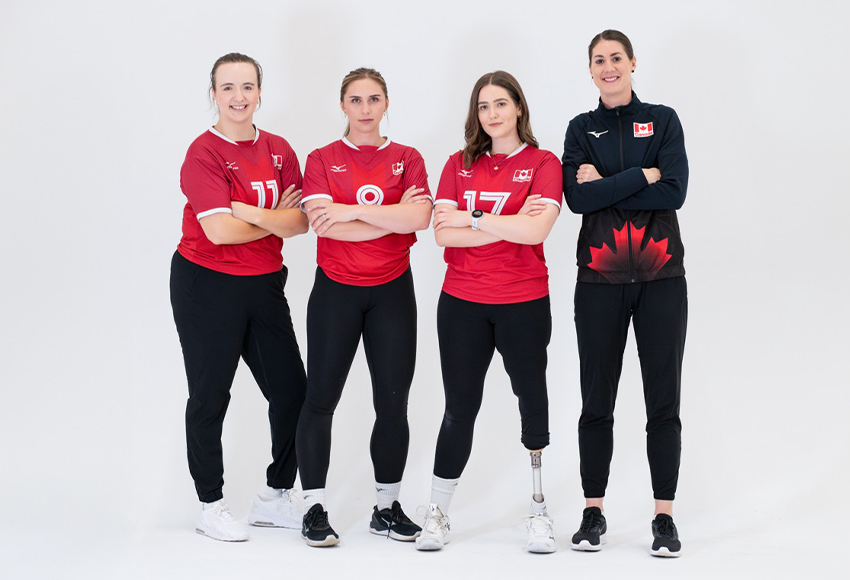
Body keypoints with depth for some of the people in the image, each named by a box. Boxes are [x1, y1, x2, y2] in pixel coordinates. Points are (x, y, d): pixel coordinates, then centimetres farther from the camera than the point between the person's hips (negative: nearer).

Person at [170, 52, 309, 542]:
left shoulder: (279, 150, 6)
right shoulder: (205, 153, -12)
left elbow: (301, 222, -2)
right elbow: (220, 230, -20)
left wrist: (251, 212, -18)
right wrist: (277, 219, -7)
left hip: (264, 284, 6)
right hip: (206, 286, -6)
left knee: (292, 388, 8)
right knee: (210, 396, 5)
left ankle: (276, 496, 24)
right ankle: (211, 506, 18)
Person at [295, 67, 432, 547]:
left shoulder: (407, 159, 6)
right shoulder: (322, 160, 3)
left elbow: (419, 219, -12)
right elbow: (325, 225, -13)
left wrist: (352, 210, -16)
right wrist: (393, 215, -12)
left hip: (392, 291, 1)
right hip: (335, 291, -1)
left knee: (393, 403, 2)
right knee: (321, 398, -1)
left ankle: (388, 507, 16)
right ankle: (315, 509, 8)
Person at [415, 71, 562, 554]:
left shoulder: (542, 163, 0)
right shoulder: (460, 164, 8)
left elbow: (536, 230, -16)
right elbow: (443, 234, -5)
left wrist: (472, 219, -10)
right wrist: (509, 226, -11)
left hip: (523, 304, -2)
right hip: (462, 304, 2)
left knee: (532, 400, 4)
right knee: (460, 408, 5)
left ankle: (539, 511, 17)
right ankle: (437, 514, 13)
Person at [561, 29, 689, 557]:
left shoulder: (663, 120, 7)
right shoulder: (582, 129, 10)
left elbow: (675, 192, -8)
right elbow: (578, 198, -7)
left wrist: (607, 185, -9)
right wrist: (643, 175, -10)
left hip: (661, 278, -1)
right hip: (600, 280, 1)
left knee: (664, 401, 0)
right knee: (597, 401, 4)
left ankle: (665, 517, 7)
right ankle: (594, 513, 14)